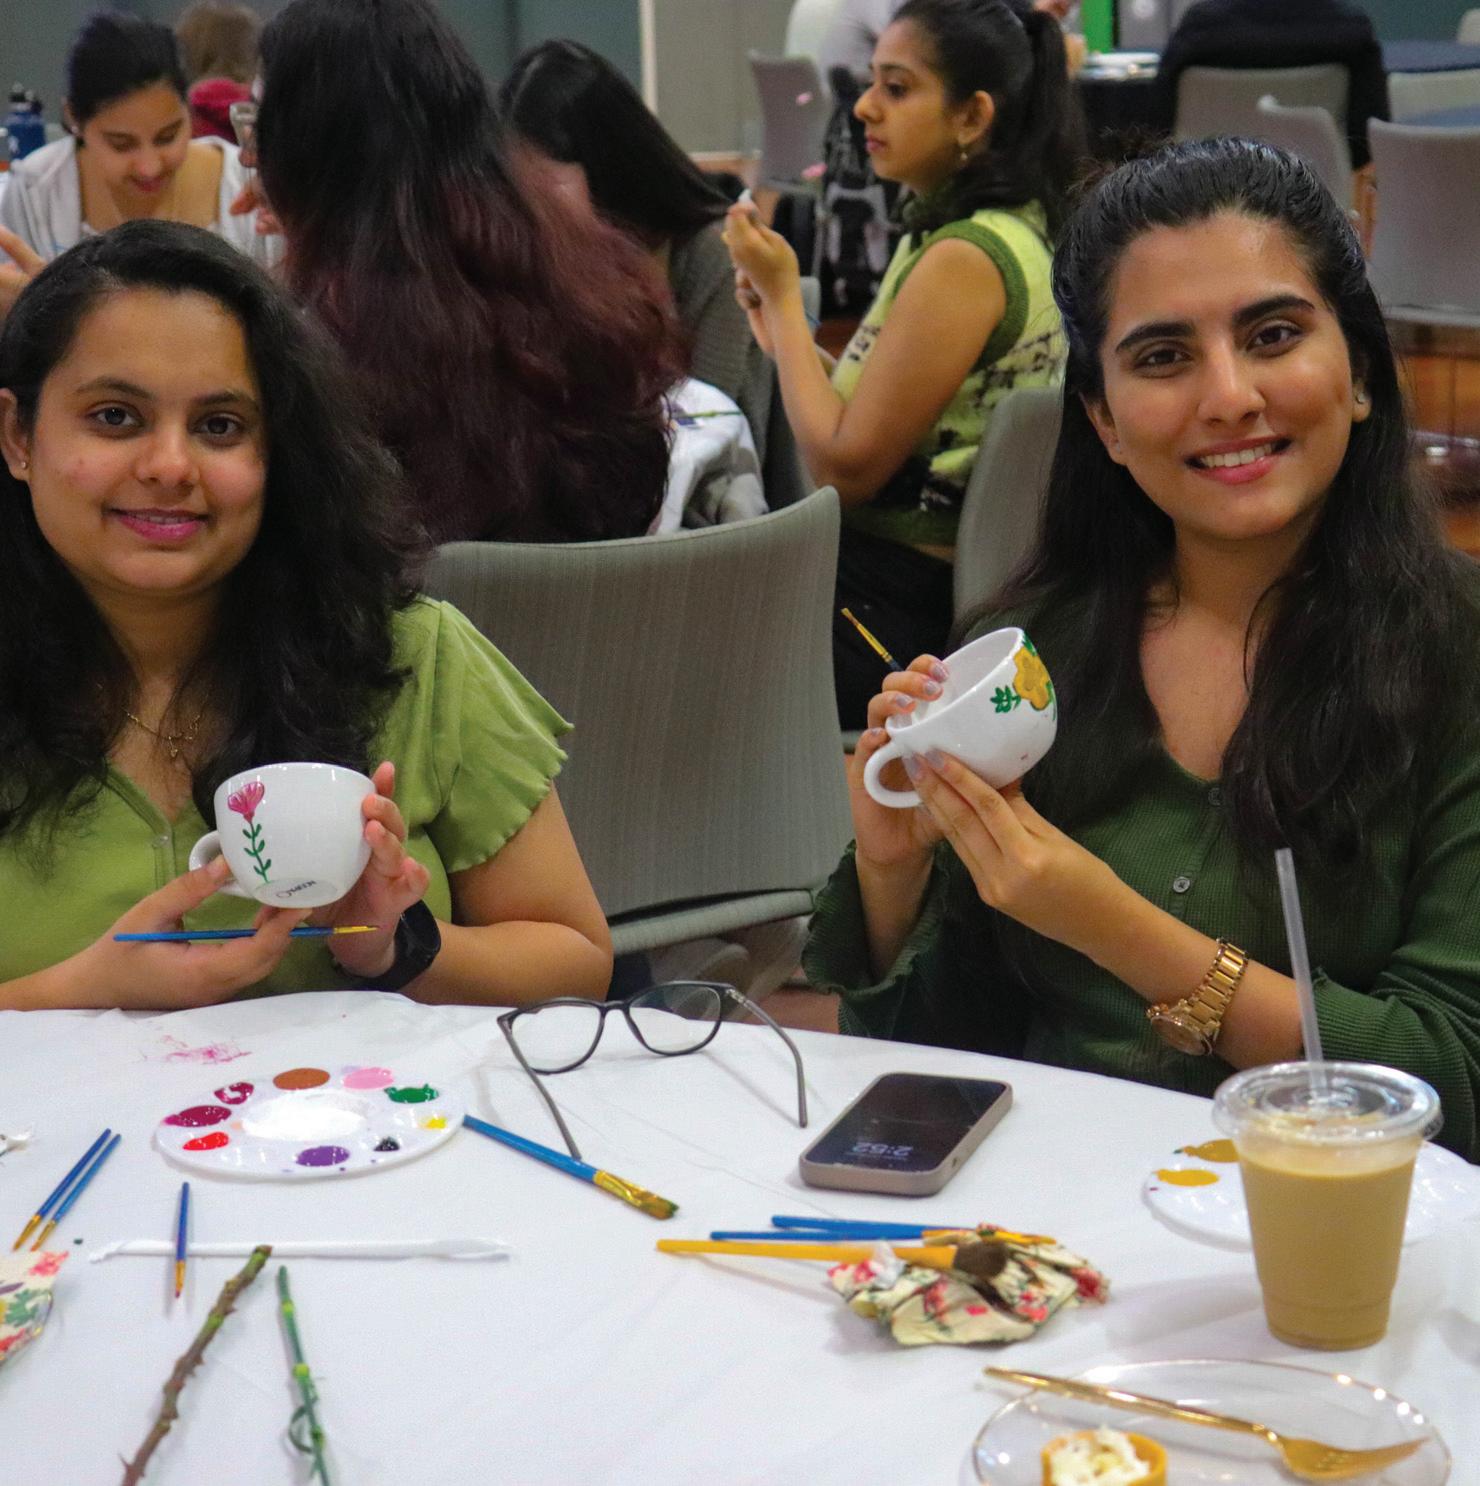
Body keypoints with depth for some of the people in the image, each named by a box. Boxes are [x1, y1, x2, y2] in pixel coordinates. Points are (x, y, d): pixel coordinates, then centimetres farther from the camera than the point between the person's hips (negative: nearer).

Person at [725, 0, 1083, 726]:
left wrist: (783, 298, -10)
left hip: (895, 603, -10)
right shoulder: (1017, 229, 10)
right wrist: (786, 336, 5)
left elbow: (844, 466, -19)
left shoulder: (964, 258, -20)